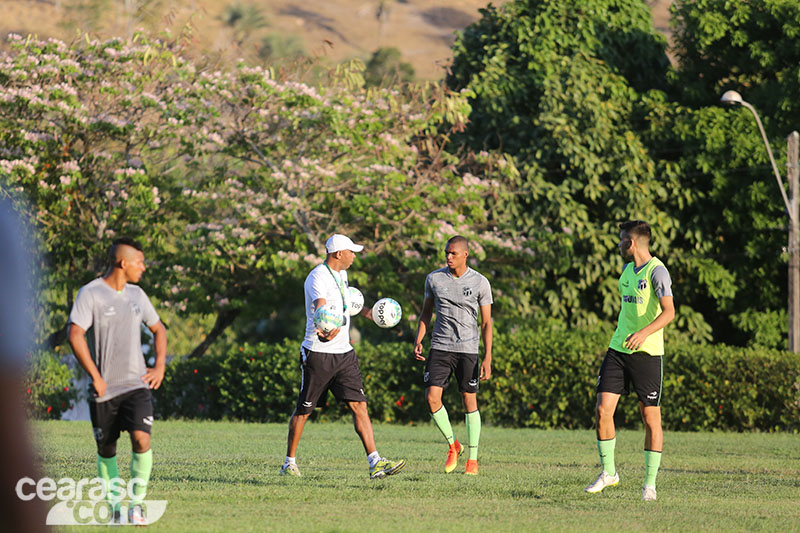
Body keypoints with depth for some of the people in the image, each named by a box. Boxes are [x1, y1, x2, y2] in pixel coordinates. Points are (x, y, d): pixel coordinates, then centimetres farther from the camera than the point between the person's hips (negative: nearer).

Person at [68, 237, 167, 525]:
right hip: (104, 390, -3)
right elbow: (75, 335, -16)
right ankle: (114, 504, 23)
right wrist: (96, 377, -17)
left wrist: (159, 367, 12)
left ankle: (137, 503, -3)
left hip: (137, 385, 3)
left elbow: (158, 329, 25)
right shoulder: (90, 293, -8)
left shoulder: (137, 294, 11)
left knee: (141, 439, -16)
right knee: (106, 450, 6)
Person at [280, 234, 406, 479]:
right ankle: (289, 463, 19)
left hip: (344, 353, 7)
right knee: (303, 410, 4)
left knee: (359, 405, -5)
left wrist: (366, 312, 45)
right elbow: (321, 307, -36)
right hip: (318, 354, -7)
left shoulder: (341, 274, 13)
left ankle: (375, 463, -12)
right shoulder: (318, 278, -16)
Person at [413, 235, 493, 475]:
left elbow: (486, 323, 0)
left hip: (468, 349, -2)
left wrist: (487, 359, -6)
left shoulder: (480, 283, -3)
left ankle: (472, 459, 11)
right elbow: (426, 312, 16)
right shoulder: (434, 278, 4)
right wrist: (418, 341, 2)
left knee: (469, 400, 2)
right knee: (432, 397, -12)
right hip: (440, 347, 2)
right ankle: (452, 445, 10)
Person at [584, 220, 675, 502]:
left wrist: (644, 333, -32)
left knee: (651, 417, -2)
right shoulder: (627, 270, 14)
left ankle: (650, 482, 7)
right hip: (618, 350, 7)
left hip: (647, 352, -7)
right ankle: (608, 472, 10)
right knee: (603, 409, -3)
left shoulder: (656, 271, -11)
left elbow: (669, 312, -19)